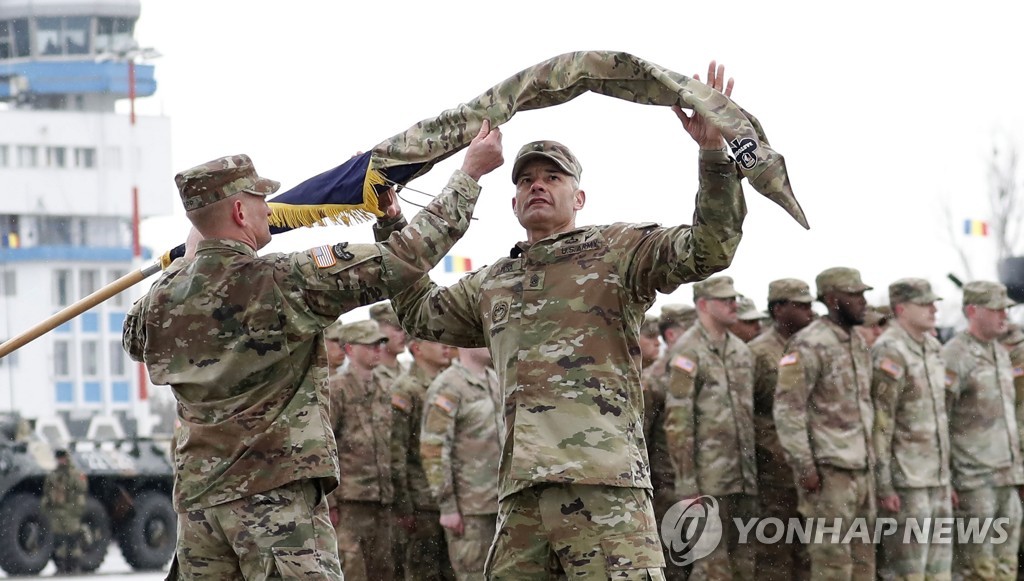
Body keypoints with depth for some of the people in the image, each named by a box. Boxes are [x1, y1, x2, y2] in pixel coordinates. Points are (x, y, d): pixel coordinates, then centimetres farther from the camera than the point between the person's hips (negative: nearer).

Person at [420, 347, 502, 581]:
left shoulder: (495, 382, 13)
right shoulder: (448, 388, -11)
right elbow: (433, 450, -16)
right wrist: (447, 506, -18)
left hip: (500, 500, 7)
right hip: (469, 506, -7)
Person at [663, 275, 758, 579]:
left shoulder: (742, 350, 15)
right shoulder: (688, 352, -8)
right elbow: (677, 422, -13)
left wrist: (753, 472, 15)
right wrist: (687, 485, -17)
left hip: (744, 479, 7)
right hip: (709, 480, -7)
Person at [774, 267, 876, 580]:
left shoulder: (859, 343, 15)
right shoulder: (809, 345, -12)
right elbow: (787, 409, -16)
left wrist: (870, 457, 18)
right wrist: (804, 466, -19)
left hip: (862, 469, 8)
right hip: (829, 471, -8)